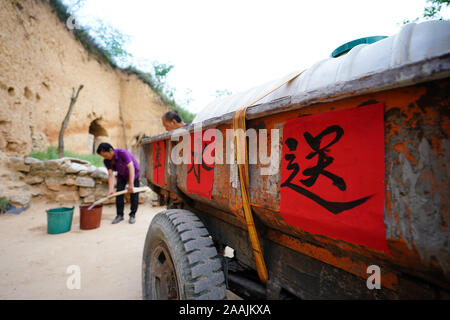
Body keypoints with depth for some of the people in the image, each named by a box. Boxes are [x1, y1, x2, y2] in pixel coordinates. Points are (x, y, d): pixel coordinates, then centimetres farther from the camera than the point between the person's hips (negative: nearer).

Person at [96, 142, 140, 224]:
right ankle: (119, 215, 9)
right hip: (121, 175, 5)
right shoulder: (107, 161, -16)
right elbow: (111, 174, -19)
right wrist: (111, 189, -32)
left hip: (133, 173, -5)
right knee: (119, 194, -2)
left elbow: (131, 167, -38)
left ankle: (132, 215, 6)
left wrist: (131, 184, -43)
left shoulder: (122, 153, -35)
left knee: (134, 195, -5)